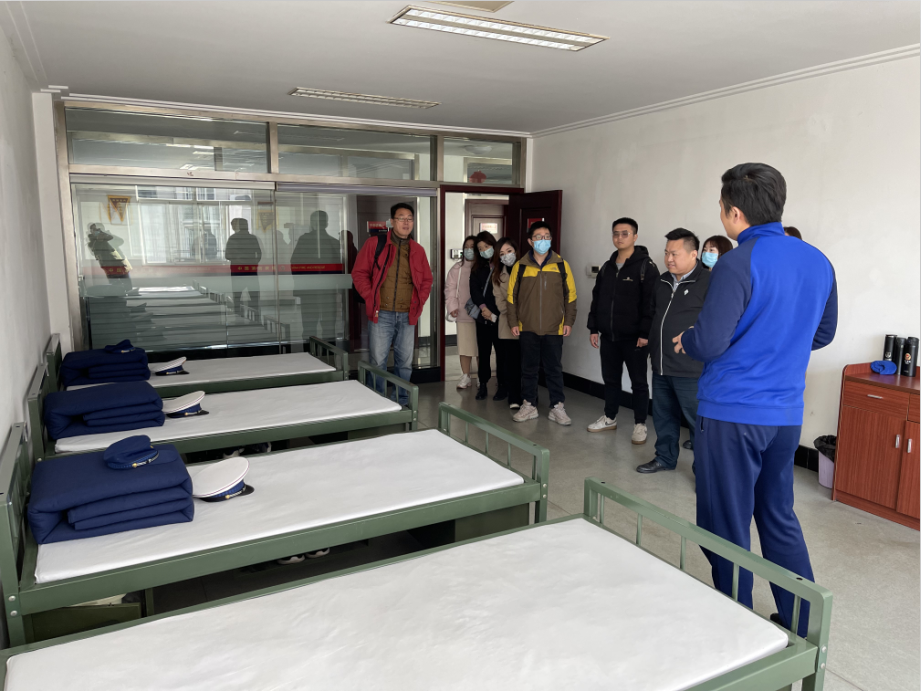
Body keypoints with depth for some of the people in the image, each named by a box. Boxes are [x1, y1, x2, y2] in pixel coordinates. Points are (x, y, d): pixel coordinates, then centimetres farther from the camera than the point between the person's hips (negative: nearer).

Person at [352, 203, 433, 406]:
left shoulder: (418, 250, 10)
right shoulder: (375, 244, 0)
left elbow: (426, 280, 18)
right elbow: (359, 273, 1)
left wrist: (419, 301, 6)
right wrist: (371, 299, -6)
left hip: (408, 316, 3)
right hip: (381, 314, -3)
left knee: (405, 362, 9)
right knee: (378, 362, 0)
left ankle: (402, 402, 22)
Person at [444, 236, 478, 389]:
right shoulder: (457, 268, 7)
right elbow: (450, 288, 7)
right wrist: (452, 307, -3)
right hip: (463, 314, 2)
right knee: (465, 346, 6)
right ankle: (465, 377, 17)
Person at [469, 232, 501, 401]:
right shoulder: (478, 268, 13)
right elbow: (474, 289, 4)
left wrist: (493, 313, -10)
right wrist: (483, 307, -11)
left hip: (499, 317, -4)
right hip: (482, 317, 4)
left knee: (501, 351, 1)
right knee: (483, 352, 7)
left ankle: (503, 386, 9)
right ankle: (482, 385, 14)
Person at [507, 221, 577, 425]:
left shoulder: (561, 265, 2)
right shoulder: (520, 266, 2)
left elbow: (570, 295, 5)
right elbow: (512, 296, 5)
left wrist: (569, 321, 0)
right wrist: (513, 322, 0)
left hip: (554, 328, 0)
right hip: (527, 328, 1)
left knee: (554, 369, 7)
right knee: (529, 368, 9)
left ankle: (557, 407, 17)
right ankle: (529, 406, 20)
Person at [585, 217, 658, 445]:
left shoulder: (646, 266, -8)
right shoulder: (607, 267, 12)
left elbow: (651, 303, -13)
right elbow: (596, 299, 16)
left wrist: (645, 333, -19)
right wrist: (593, 328, 11)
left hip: (634, 337, -6)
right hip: (608, 336, 6)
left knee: (638, 382, 4)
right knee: (610, 379, 15)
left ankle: (640, 425, 14)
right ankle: (610, 419, 28)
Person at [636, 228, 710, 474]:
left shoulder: (708, 282, -12)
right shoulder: (663, 281, 13)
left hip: (690, 370, -8)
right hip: (661, 366, 8)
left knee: (698, 419, 1)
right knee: (663, 415, 18)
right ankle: (665, 457, 34)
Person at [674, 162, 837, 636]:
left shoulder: (737, 265, -17)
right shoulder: (818, 262, 7)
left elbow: (709, 343, -23)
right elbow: (823, 333, 18)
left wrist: (684, 340, -2)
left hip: (731, 415, -7)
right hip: (787, 415, 8)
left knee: (727, 527, 7)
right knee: (780, 518, 21)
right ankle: (803, 627, 33)